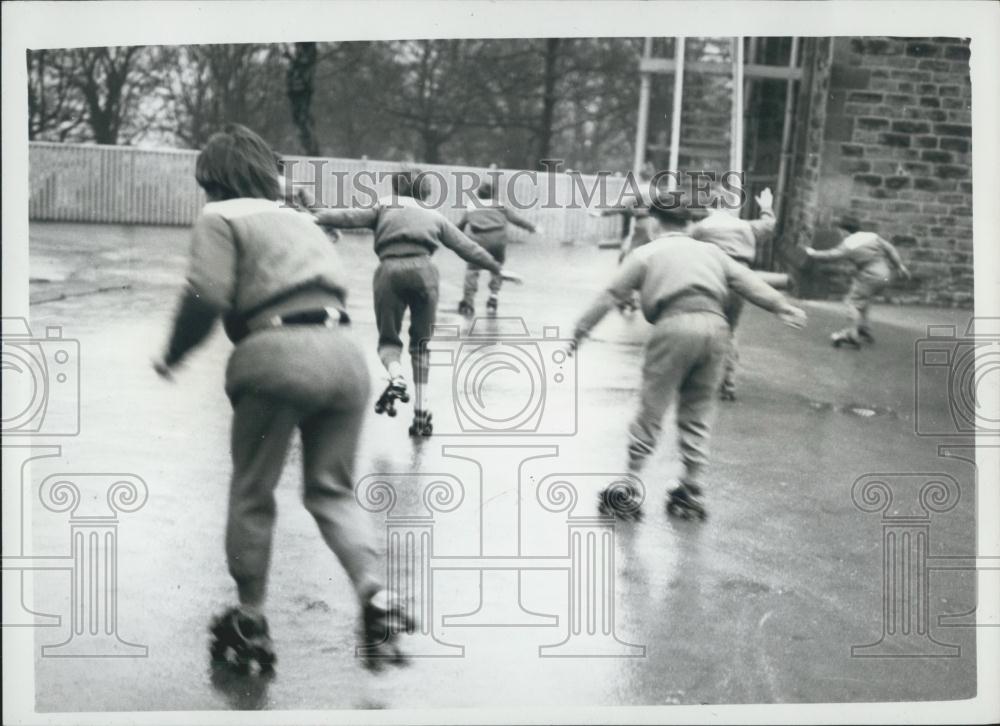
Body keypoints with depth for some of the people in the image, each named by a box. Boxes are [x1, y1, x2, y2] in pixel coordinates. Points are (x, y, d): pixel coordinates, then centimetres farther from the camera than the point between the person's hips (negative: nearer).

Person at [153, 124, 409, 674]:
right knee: (332, 490, 15)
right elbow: (335, 285, 20)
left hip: (280, 356, -6)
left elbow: (205, 299, -7)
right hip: (344, 353, 6)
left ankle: (250, 625, 19)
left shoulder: (220, 218, 5)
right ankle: (374, 593, -8)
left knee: (252, 494, 10)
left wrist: (172, 357, 7)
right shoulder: (298, 217, 26)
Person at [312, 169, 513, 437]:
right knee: (421, 344, 13)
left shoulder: (384, 208, 22)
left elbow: (349, 217, 8)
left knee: (388, 339, 11)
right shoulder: (433, 215, 27)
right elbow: (467, 246, 29)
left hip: (389, 269, -1)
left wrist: (315, 216, 8)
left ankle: (396, 378, -21)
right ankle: (421, 412, 7)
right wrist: (496, 268, 36)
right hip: (422, 269, 1)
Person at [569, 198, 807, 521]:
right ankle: (691, 491, 17)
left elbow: (610, 295, 12)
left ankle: (628, 491, 7)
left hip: (675, 325, -4)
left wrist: (580, 331, 15)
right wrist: (781, 306, 12)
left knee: (650, 411, 4)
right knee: (698, 414, 14)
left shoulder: (646, 254, 15)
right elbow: (748, 282, 15)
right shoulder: (710, 251, 26)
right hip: (716, 325, 4)